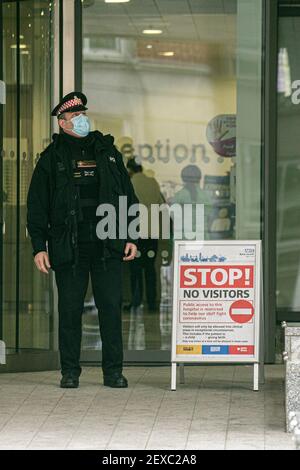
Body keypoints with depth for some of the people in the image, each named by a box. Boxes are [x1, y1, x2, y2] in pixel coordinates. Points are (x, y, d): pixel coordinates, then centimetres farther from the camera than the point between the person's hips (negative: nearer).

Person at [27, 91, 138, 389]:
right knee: (70, 309, 2)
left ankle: (113, 371, 6)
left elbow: (128, 196, 15)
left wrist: (131, 237, 7)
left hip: (107, 246, 1)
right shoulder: (52, 158, 7)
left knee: (111, 308, -1)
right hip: (69, 248, -1)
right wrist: (39, 247, -2)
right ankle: (70, 372, 11)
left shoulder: (107, 151, 13)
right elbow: (36, 206, 6)